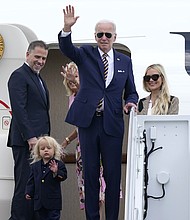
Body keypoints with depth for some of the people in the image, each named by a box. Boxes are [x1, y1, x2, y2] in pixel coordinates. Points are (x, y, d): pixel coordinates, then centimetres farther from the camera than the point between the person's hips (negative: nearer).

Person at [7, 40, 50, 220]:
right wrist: (30, 137, -20)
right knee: (25, 186, -9)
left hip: (38, 140, 9)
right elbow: (18, 109, -15)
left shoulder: (38, 78, 23)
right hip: (26, 141, -9)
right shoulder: (19, 76, -6)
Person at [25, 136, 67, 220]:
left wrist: (56, 172, -27)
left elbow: (63, 176, -9)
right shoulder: (35, 165, 10)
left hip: (53, 200, -4)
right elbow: (31, 180, 12)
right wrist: (29, 192, 3)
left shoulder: (58, 164, -2)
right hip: (39, 200, 4)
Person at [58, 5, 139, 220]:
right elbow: (66, 48, -14)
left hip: (112, 123, 1)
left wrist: (131, 103, -7)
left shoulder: (125, 61, 11)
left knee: (113, 173, 0)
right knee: (90, 172, 6)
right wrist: (67, 28, -33)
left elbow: (131, 92, 16)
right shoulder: (86, 54, 6)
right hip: (88, 121, -1)